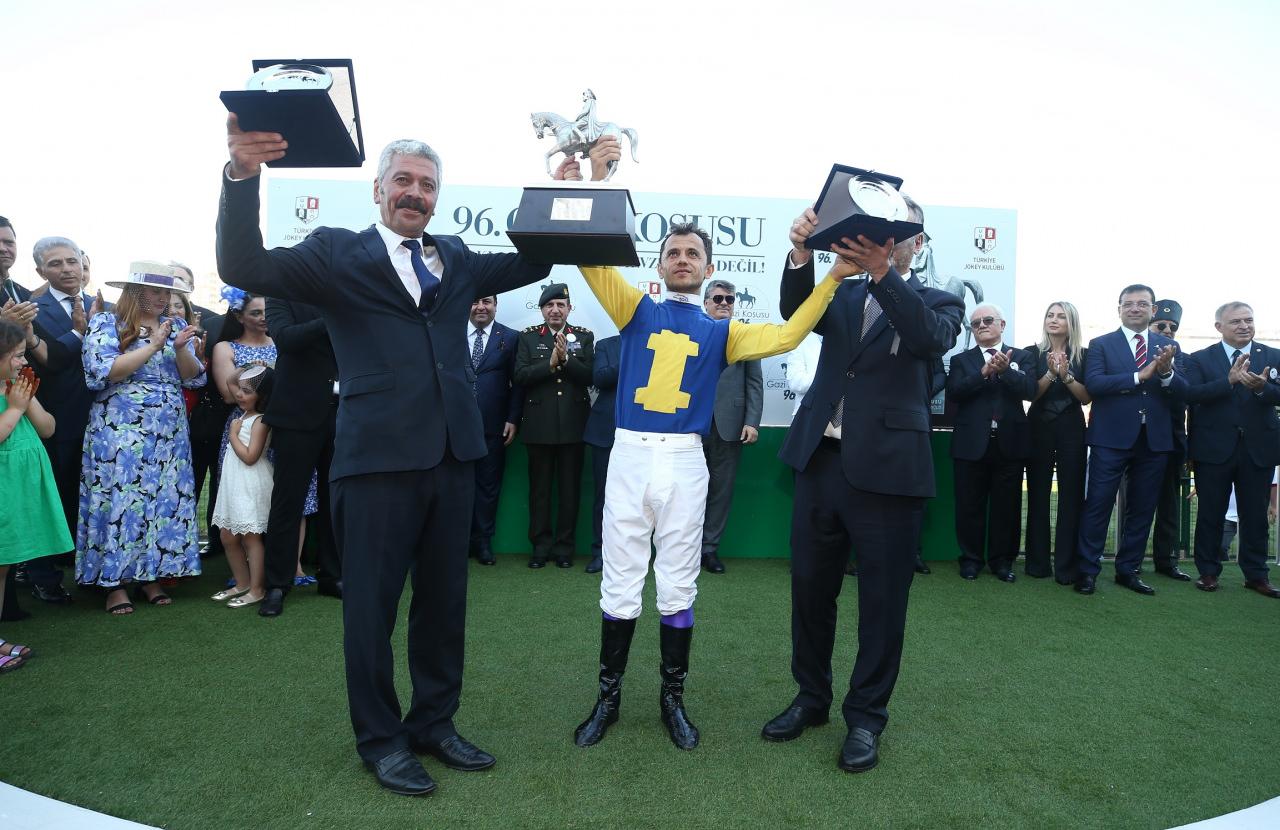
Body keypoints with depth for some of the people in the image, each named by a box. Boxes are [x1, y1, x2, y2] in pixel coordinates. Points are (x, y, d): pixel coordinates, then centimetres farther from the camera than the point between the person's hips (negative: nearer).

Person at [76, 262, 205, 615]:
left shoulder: (174, 326, 11)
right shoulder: (106, 323, -1)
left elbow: (194, 378, 5)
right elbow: (104, 371, -15)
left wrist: (181, 348, -14)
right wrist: (153, 346, -16)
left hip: (169, 434, 4)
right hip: (120, 432, -4)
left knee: (165, 500, 4)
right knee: (120, 499, -2)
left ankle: (150, 575, 15)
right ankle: (114, 581, 8)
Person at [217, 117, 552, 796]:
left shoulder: (457, 260, 14)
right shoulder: (337, 252, 1)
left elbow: (534, 263, 17)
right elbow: (245, 269, -11)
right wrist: (242, 174, -24)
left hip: (452, 456, 5)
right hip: (377, 459, -4)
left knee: (444, 601, 15)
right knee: (371, 607, 8)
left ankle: (434, 722, 34)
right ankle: (380, 739, 27)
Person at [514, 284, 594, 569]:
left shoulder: (584, 337, 7)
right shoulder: (527, 337, 7)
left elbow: (589, 377, -3)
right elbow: (520, 376, -5)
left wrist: (566, 359, -17)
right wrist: (550, 364, -16)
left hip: (572, 425, 0)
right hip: (539, 425, 0)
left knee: (570, 488, 5)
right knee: (539, 487, 7)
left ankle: (564, 546, 16)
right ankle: (541, 545, 18)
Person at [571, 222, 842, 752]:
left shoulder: (722, 331, 13)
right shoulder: (636, 310, 12)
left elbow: (784, 337, -1)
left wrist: (833, 278, -6)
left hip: (685, 464, 1)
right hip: (629, 456, 0)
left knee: (678, 588, 7)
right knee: (619, 585, 5)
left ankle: (673, 698, 24)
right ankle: (608, 697, 21)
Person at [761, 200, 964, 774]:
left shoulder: (938, 303, 5)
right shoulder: (843, 296, 14)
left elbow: (930, 340, -17)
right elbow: (796, 311, -5)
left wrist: (883, 272, -29)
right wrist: (802, 255, -23)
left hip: (886, 469, -3)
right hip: (821, 461, 4)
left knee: (882, 600, 6)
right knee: (810, 589, 13)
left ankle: (867, 717, 23)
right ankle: (811, 698, 31)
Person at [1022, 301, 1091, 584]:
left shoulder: (1083, 354, 5)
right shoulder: (1033, 353, 4)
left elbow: (1087, 397, -2)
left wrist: (1066, 375, -17)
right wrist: (1050, 373, -20)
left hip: (1071, 429, 0)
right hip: (1039, 428, 0)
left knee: (1071, 495, -3)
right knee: (1038, 494, 2)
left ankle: (1066, 566, 1)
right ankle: (1038, 561, 10)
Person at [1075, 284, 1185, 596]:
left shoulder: (1167, 346, 10)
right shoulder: (1101, 344, 2)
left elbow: (1183, 390, 1)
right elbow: (1093, 383, -13)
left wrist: (1166, 372, -20)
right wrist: (1140, 375, -19)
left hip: (1154, 439, 4)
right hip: (1112, 438, -3)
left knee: (1142, 509, 10)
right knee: (1097, 504, -2)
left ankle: (1128, 570, 22)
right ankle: (1087, 570, 6)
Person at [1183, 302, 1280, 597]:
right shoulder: (1200, 359, 1)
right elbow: (1190, 394, -14)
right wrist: (1229, 380, -25)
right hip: (1214, 448, -2)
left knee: (1255, 514, 9)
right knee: (1210, 514, 6)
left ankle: (1256, 574, 21)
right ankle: (1208, 571, 17)